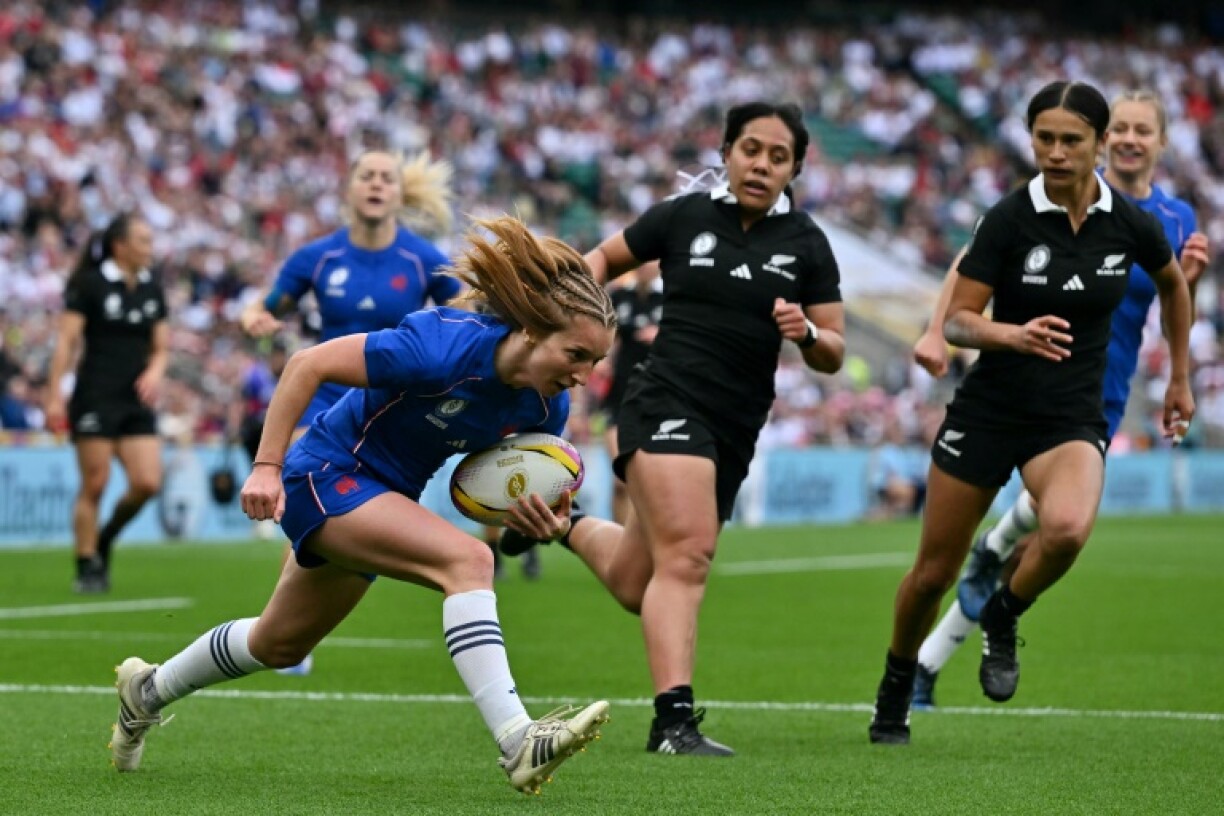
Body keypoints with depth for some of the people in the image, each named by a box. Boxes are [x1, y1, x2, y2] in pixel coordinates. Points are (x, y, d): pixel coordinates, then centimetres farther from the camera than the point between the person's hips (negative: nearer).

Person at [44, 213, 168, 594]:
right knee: (94, 486, -4)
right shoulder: (90, 284, -5)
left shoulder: (152, 289, 11)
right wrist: (54, 395, -14)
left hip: (137, 402, 5)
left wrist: (155, 371, -6)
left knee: (148, 483, -7)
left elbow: (161, 347, 17)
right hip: (96, 399, -5)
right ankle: (87, 567, 6)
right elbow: (66, 341, -8)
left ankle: (104, 540, 18)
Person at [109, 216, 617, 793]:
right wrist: (266, 466, -24)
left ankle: (147, 691, 48)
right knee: (467, 560, -30)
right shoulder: (444, 347, -32)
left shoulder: (547, 405, -11)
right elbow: (307, 364, -24)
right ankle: (517, 742, -36)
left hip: (386, 496, 8)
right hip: (328, 476, -8)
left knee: (279, 644, 25)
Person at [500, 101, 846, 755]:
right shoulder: (684, 217, 0)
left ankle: (565, 525, 44)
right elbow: (603, 258, 16)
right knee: (687, 553, -26)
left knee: (635, 587, 14)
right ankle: (673, 719, -30)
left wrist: (806, 333, -16)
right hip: (668, 402, -4)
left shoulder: (805, 244, 4)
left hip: (735, 433, 4)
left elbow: (832, 356, 5)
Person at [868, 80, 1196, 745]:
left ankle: (1003, 619, -1)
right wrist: (1016, 334, -33)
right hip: (989, 410, -1)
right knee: (933, 572, 5)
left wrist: (1180, 378, 21)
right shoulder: (1009, 219, -13)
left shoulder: (1130, 225, -5)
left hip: (1072, 421, 1)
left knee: (1066, 528, -32)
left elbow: (1173, 283, 17)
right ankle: (894, 696, 32)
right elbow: (956, 321, -14)